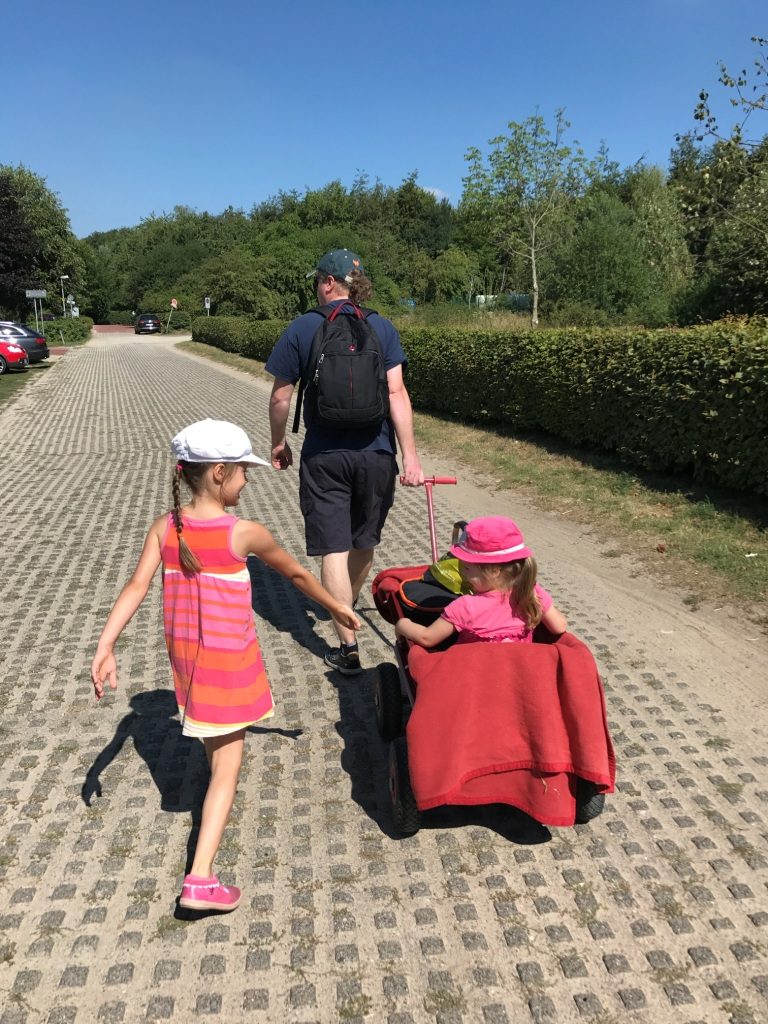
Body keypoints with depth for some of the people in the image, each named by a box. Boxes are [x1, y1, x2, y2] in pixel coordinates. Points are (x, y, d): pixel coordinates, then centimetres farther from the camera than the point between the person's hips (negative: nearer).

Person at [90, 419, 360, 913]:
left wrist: (105, 646, -11)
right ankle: (200, 880, 0)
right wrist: (337, 606, 9)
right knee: (228, 766, 2)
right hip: (229, 660, -6)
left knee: (215, 740, 32)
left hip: (184, 652, 6)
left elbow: (137, 586, -12)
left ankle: (220, 803, 57)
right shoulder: (244, 533, -18)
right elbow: (297, 574, -5)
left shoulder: (165, 527, -6)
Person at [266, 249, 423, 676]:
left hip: (323, 457, -2)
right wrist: (410, 455, -9)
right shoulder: (382, 327, -1)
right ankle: (348, 608, 46)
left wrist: (279, 442, 16)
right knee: (364, 541, 21)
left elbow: (281, 396, 0)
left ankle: (348, 648, 1)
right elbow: (396, 392, -9)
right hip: (375, 453, 3)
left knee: (334, 549, 1)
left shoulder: (302, 329, -3)